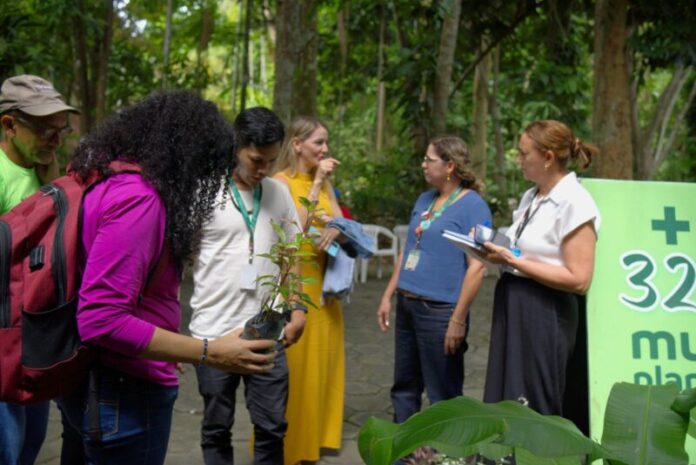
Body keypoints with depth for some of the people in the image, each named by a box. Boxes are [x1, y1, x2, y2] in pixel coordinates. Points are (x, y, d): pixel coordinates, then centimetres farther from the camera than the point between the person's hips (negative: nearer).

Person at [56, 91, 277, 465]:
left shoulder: (104, 179, 6)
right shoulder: (138, 197, -23)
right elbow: (101, 320, -28)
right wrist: (209, 353, -24)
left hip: (91, 382, 10)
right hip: (123, 395, -9)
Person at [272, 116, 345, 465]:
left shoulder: (324, 182, 13)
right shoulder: (282, 181, -8)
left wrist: (336, 229, -14)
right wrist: (317, 182, -18)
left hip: (322, 284, 7)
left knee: (319, 366, 11)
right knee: (293, 369, -2)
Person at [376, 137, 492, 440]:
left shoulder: (473, 205, -11)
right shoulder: (424, 199, 13)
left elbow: (477, 266, -16)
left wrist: (458, 320, -18)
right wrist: (388, 295, 13)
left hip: (440, 310, -8)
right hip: (407, 306, 8)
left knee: (443, 395, 5)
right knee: (404, 387, 17)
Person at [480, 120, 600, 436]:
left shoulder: (574, 203, -13)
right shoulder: (531, 197, 12)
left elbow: (578, 279, -18)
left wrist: (514, 260, -18)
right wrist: (498, 253, 1)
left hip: (545, 316, -8)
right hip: (512, 307, 8)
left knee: (533, 415, 1)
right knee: (505, 403, 13)